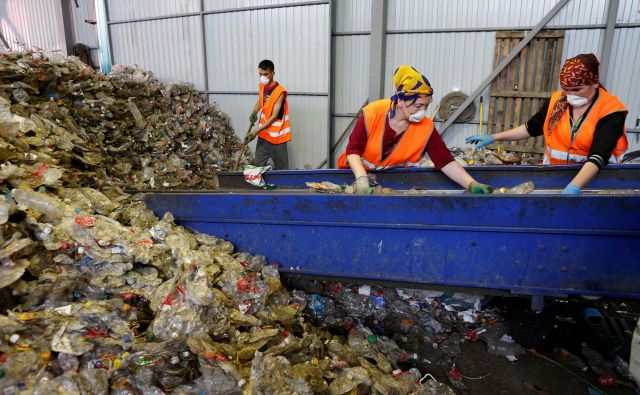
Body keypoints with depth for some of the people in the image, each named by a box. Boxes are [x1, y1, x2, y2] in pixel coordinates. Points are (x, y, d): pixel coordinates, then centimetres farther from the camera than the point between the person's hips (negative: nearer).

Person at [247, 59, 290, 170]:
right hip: (263, 135, 7)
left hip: (276, 136, -6)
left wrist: (256, 131, -25)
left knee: (281, 169, 5)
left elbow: (274, 116, -21)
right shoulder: (262, 87, 3)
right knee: (258, 165, 10)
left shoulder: (280, 92, -19)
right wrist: (253, 113, 2)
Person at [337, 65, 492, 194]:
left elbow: (446, 161, -17)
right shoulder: (373, 113, -20)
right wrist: (361, 177, -33)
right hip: (358, 172, -1)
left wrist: (472, 184, -29)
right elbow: (353, 150, -18)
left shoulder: (426, 128, -15)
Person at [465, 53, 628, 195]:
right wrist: (494, 137, 5)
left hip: (592, 178, -3)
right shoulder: (557, 101, 0)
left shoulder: (610, 111, -11)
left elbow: (599, 155, -23)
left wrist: (574, 187, -37)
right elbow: (531, 128, 11)